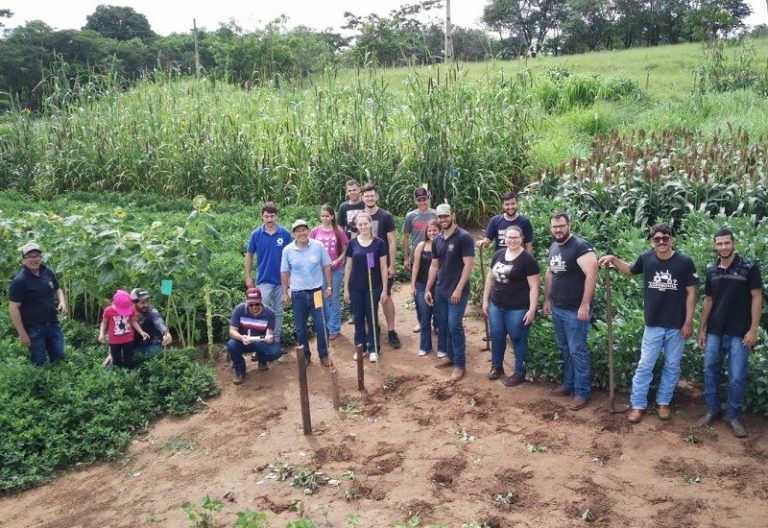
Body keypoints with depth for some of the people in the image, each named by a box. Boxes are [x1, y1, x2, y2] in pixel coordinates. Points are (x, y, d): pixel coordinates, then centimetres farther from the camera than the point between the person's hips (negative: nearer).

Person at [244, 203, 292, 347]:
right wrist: (248, 277, 2)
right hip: (263, 280, -1)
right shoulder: (256, 234, -5)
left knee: (278, 312, 13)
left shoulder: (285, 234, -6)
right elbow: (249, 255, 4)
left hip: (281, 279, 1)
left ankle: (277, 340, 23)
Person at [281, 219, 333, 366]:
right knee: (300, 328, 9)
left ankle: (324, 355, 18)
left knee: (321, 326, 3)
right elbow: (284, 272, 3)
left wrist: (329, 286, 0)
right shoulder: (288, 250, -5)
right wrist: (285, 293, 2)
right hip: (298, 294, 1)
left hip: (316, 291, -1)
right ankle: (305, 355, 25)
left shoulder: (318, 246, -6)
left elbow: (326, 267, 2)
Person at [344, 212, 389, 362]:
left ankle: (373, 349, 16)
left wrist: (384, 289, -4)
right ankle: (360, 347, 23)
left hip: (373, 287, -2)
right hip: (356, 287, 2)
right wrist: (346, 289, 4)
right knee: (358, 318, 10)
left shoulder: (379, 243, -5)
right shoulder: (352, 243, 0)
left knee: (372, 318, 5)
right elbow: (348, 266, 5)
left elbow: (383, 267, -2)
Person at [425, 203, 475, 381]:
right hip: (440, 290, 7)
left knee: (455, 325, -7)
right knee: (443, 325, 11)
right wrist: (428, 289, 11)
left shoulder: (464, 237, -11)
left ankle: (460, 364, 2)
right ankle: (449, 356, 25)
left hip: (457, 291, -7)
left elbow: (468, 265, -15)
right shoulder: (437, 240, 9)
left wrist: (459, 289, -19)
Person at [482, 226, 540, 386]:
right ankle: (497, 366, 37)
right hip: (496, 306, 6)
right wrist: (485, 300, 12)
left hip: (517, 309, -5)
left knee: (518, 339, 8)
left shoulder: (527, 260, -12)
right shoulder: (498, 254, 5)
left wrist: (532, 309, -16)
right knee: (496, 337, 18)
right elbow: (490, 278, 13)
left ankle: (520, 373, 22)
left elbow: (534, 287, -12)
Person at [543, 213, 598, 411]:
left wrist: (585, 305, -24)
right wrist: (547, 299, 20)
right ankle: (568, 384, 31)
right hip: (557, 308, 8)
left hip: (575, 310, -8)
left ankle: (583, 392, 10)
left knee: (577, 351, -1)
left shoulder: (580, 246, -16)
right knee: (564, 349, 17)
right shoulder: (553, 247, 10)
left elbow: (592, 274, -22)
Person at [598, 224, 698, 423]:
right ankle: (638, 405, 15)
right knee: (645, 365, 5)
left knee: (672, 366, 12)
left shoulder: (684, 262, -10)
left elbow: (691, 292, -5)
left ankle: (663, 402, 29)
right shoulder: (646, 258, -5)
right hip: (653, 324, 1)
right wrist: (613, 259, -1)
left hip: (677, 326, -1)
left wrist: (688, 322, -7)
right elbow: (630, 270, 16)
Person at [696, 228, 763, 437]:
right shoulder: (712, 271, 5)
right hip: (714, 331, 4)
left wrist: (753, 329, -11)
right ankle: (712, 410, 24)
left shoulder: (749, 267, -7)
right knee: (710, 371, 9)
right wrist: (701, 329, 9)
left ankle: (733, 416, 16)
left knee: (737, 377, 1)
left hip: (739, 332, -4)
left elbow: (756, 298, -6)